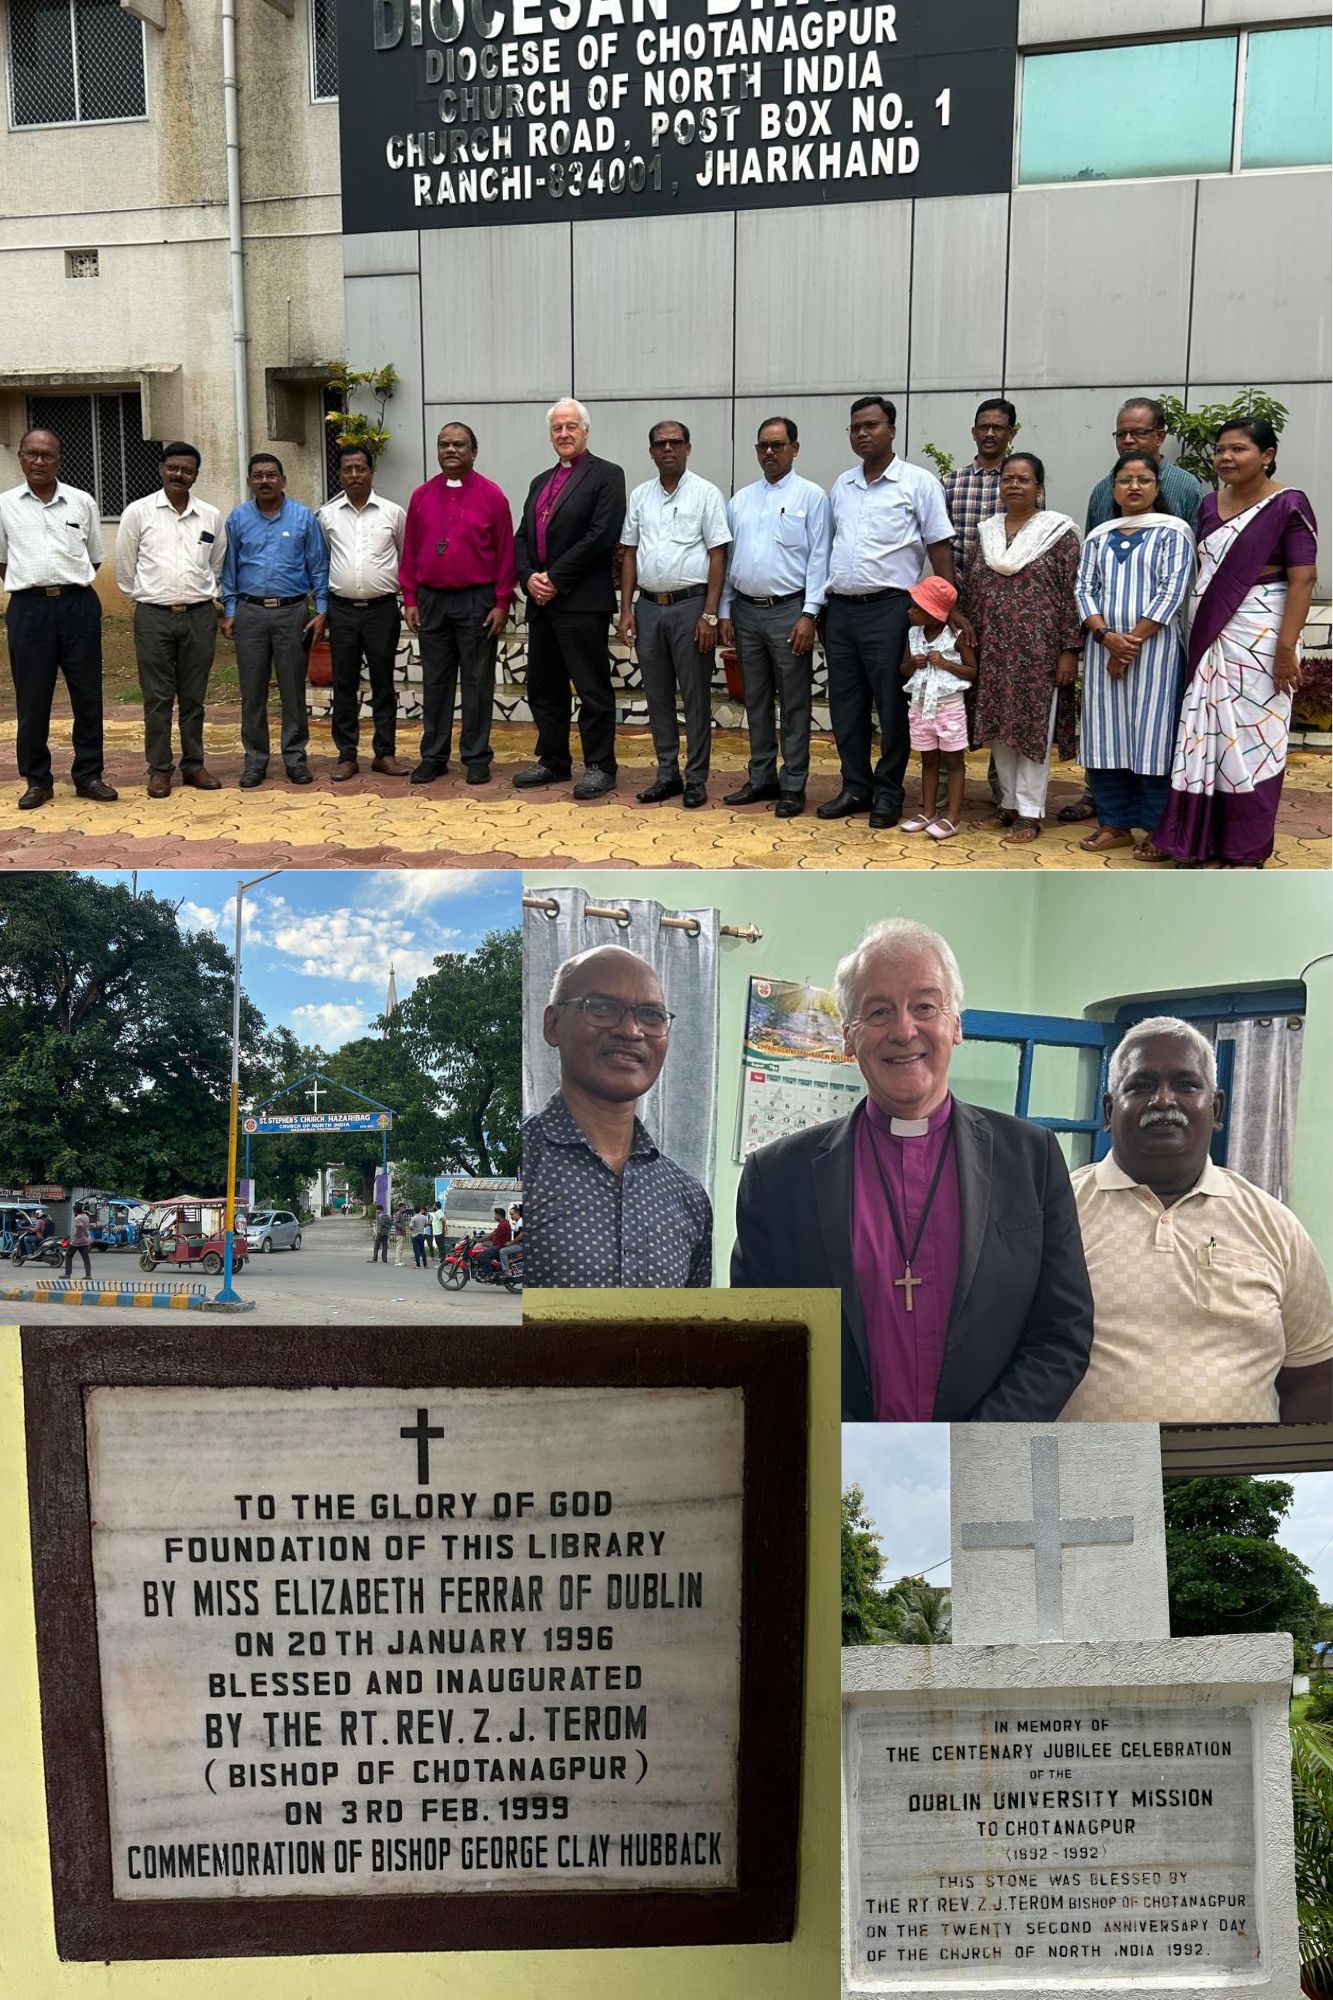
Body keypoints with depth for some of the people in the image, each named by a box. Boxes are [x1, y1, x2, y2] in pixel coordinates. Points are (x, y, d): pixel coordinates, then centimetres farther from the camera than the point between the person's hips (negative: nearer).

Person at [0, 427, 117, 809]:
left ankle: (88, 775, 14)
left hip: (78, 605, 0)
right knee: (32, 699, 3)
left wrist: (69, 585, 8)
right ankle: (37, 780, 13)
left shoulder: (82, 502, 6)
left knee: (87, 695, 4)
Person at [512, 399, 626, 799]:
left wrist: (555, 578, -14)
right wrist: (529, 577, -4)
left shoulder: (606, 475, -3)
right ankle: (553, 762, 22)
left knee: (593, 690, -2)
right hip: (541, 602, 8)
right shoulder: (540, 482, 20)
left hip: (582, 602, -8)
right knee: (544, 689, 12)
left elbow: (601, 536, -14)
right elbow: (521, 537, 16)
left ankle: (600, 767, 5)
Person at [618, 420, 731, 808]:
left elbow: (718, 556, -6)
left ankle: (696, 779, 7)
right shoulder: (640, 496, 10)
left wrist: (710, 614, -12)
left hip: (690, 605, -4)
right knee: (657, 696, 9)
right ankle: (667, 774, 18)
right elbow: (629, 554, 12)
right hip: (648, 606, 5)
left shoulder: (706, 494, -3)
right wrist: (626, 610, 5)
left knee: (695, 696, 1)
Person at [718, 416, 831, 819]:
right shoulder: (740, 499, 13)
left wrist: (809, 615, -14)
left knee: (794, 703, 0)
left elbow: (818, 559, -7)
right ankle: (761, 778, 19)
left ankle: (793, 786, 5)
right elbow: (728, 558, 13)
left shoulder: (811, 496, -2)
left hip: (789, 611, -5)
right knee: (756, 701, 11)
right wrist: (724, 612, 7)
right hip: (746, 611, 5)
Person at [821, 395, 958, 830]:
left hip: (888, 610, -5)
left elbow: (940, 548, -4)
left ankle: (887, 793, 10)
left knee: (891, 706, 0)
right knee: (846, 704, 9)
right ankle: (855, 788, 19)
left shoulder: (919, 483, -3)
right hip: (840, 609, 5)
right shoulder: (841, 485, 13)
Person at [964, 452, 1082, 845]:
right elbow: (972, 591, 13)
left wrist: (1070, 650, -11)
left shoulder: (1059, 531, -4)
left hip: (1038, 648, -5)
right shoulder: (987, 531, 11)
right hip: (994, 648, 5)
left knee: (1033, 727, 0)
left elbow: (1071, 595, -7)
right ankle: (1009, 804, 21)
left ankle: (1030, 813, 6)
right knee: (999, 727, 9)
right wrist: (969, 643, 8)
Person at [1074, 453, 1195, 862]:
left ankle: (1157, 830, 3)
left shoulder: (1173, 532, 2)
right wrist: (1106, 636, -11)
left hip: (1155, 648, -4)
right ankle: (1115, 823, 15)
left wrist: (1133, 640, -13)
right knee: (1106, 735, 5)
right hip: (1103, 647, 4)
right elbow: (1084, 590, 6)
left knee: (1152, 736, -4)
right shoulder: (1099, 536, 14)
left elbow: (1172, 592, -7)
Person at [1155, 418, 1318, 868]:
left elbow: (1302, 579, -11)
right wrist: (1197, 636, 11)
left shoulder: (1288, 505, -7)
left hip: (1259, 638, -6)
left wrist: (1286, 647, -18)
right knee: (1206, 736, 6)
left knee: (1251, 737, -1)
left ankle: (1247, 851, 8)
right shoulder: (1209, 505, 11)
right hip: (1209, 637, 6)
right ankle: (1209, 843, 15)